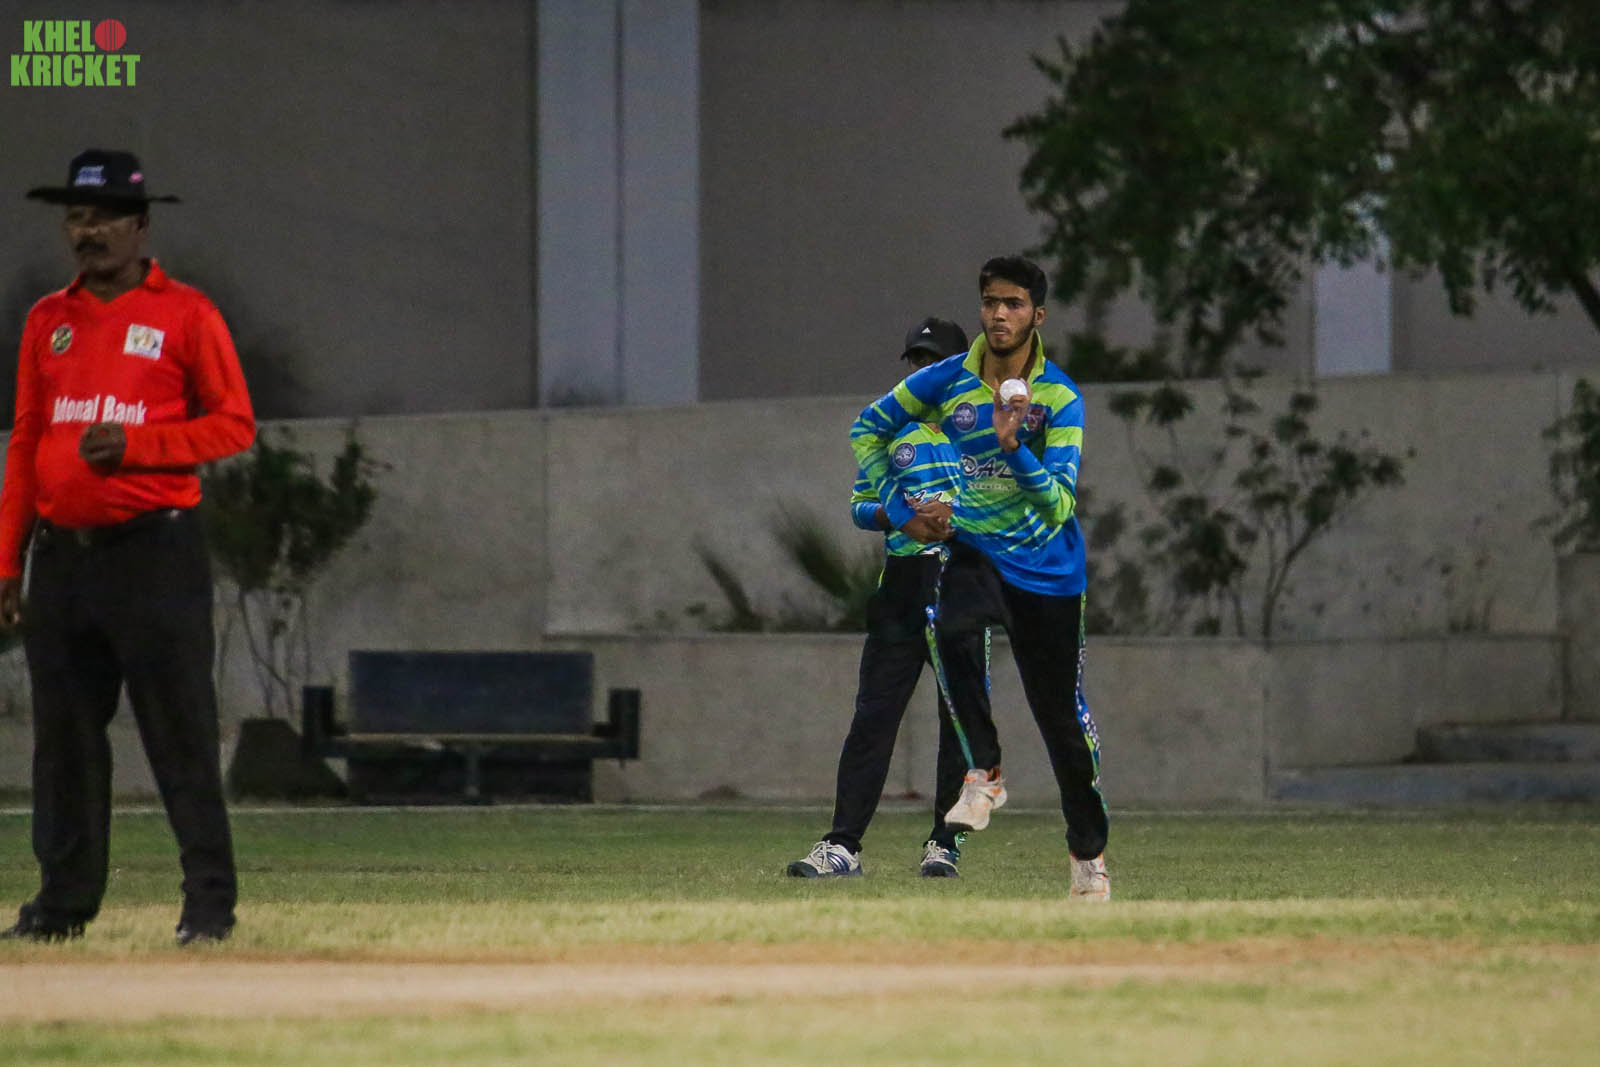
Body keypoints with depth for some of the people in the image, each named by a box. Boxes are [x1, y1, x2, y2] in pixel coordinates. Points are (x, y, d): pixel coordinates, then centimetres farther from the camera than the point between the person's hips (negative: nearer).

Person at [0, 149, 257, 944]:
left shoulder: (185, 315, 0)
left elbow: (234, 424, -3)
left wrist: (133, 444, -14)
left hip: (154, 549, -5)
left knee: (181, 732, -7)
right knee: (64, 734, 7)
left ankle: (209, 899, -4)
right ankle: (65, 899, 13)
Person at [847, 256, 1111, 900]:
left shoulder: (1060, 399, -12)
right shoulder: (946, 382, -5)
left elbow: (1059, 507, -20)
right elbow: (869, 429, 10)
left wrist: (1015, 448, -35)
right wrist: (899, 508, 0)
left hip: (1045, 564, -1)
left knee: (1062, 714, 2)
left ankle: (1089, 853, 16)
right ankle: (983, 772, -16)